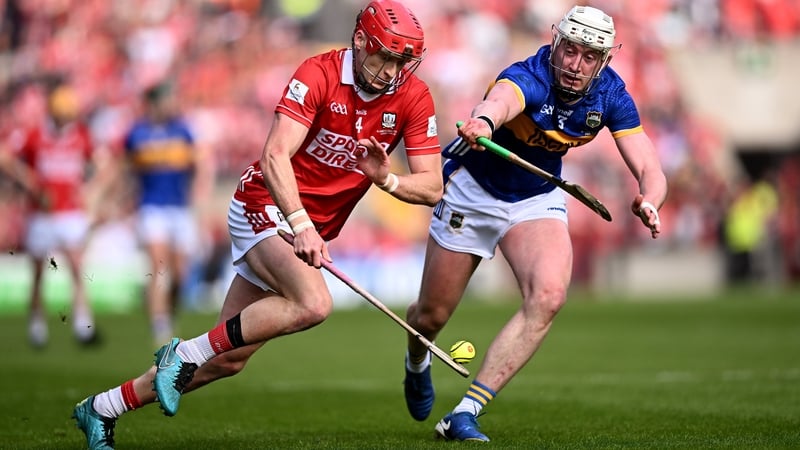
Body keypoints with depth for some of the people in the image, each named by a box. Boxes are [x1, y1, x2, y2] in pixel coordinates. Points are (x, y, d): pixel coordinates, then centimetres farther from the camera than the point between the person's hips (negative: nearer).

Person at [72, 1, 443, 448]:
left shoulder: (414, 97, -5)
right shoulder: (319, 74, -18)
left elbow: (432, 188, -6)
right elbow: (275, 156, -28)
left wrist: (386, 179, -27)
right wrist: (301, 224, -40)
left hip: (313, 229, 6)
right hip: (267, 208, -6)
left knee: (228, 360, 6)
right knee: (313, 304, -34)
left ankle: (101, 409, 20)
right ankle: (186, 353, -18)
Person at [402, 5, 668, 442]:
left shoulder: (611, 97, -17)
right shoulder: (527, 78, -33)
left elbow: (650, 171, -22)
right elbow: (500, 100, -58)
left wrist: (648, 202, -46)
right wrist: (483, 122, -83)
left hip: (538, 198, 3)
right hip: (473, 190, -3)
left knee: (548, 297, -25)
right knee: (432, 316, 7)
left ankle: (464, 414, -21)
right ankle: (417, 363, 48)